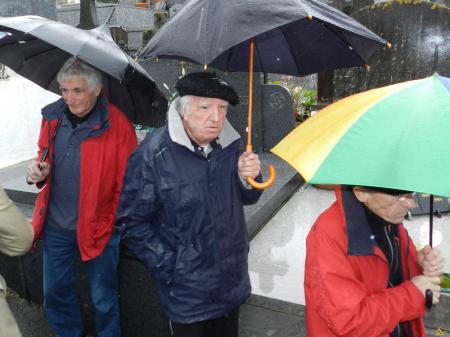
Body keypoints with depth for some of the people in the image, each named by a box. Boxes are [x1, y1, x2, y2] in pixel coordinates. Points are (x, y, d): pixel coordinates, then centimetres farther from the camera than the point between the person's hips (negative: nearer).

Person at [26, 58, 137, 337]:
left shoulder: (117, 124, -15)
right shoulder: (52, 116, 0)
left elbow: (127, 180, -11)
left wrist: (114, 222, -14)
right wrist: (39, 173, -7)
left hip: (98, 227, -5)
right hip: (55, 225, 5)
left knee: (103, 298, 11)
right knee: (55, 292, 19)